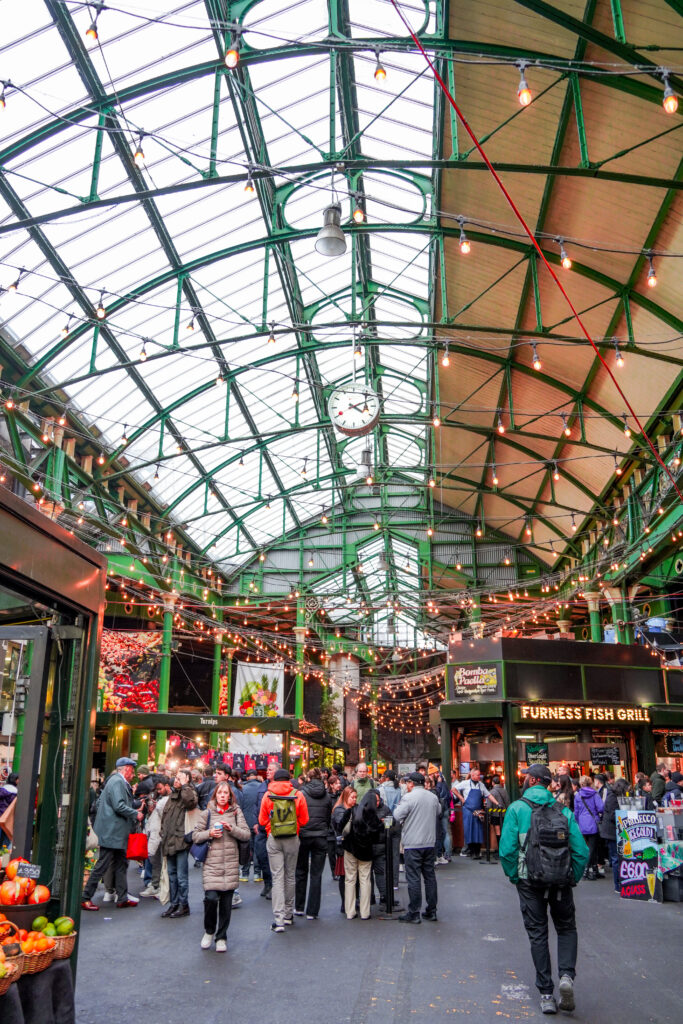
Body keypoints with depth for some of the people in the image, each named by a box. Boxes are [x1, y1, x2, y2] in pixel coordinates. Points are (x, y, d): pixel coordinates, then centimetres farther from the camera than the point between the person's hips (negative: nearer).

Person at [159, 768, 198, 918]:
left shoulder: (189, 792, -9)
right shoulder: (172, 795, 16)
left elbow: (191, 801, -35)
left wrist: (184, 785, -24)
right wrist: (163, 834, 18)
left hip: (181, 841, -8)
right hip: (169, 842, 8)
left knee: (181, 876, -1)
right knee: (172, 875, 16)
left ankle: (184, 905, 10)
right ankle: (174, 904, 27)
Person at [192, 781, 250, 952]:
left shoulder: (236, 812, 6)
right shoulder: (207, 814, 5)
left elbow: (246, 834, 1)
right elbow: (195, 835, 7)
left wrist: (232, 828, -14)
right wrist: (209, 833, -10)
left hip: (231, 863, 1)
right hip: (211, 862, -1)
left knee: (226, 902, 4)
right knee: (211, 897, -13)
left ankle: (221, 937, 22)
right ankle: (209, 931, 14)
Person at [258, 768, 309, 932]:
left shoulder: (268, 795, -3)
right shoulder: (298, 795, -3)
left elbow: (262, 820, 3)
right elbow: (304, 820, 0)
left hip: (273, 839, -1)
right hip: (292, 839, 1)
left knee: (277, 878, 0)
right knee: (290, 876, 15)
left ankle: (278, 920, -6)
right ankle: (288, 914, 25)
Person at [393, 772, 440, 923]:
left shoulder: (409, 797, -13)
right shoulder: (433, 797, 6)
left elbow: (397, 816, -13)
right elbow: (439, 813, 21)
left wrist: (399, 806, 5)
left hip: (413, 844, -6)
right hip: (430, 843, 6)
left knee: (413, 879, -1)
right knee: (430, 877, 12)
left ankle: (414, 914, 2)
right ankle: (431, 912, 17)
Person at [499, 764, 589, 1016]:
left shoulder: (516, 808, -7)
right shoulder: (563, 810, -1)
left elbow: (507, 849, -14)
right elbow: (581, 851, -5)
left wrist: (514, 877, 1)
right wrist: (573, 878, 8)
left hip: (530, 882, -1)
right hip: (561, 881, 2)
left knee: (537, 934, 12)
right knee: (566, 929, 20)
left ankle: (546, 994, 14)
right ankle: (566, 975, -2)